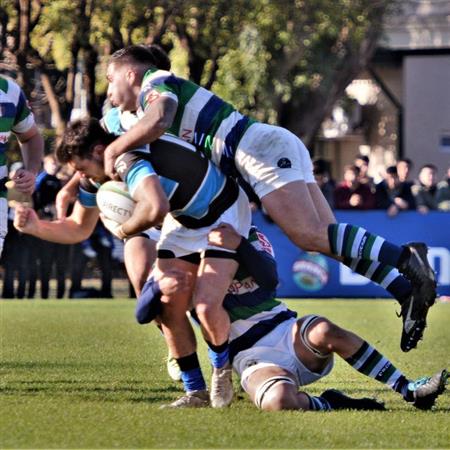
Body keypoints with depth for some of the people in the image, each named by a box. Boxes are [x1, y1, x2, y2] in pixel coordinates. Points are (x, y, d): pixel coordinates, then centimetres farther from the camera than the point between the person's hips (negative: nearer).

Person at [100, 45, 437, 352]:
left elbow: (159, 119, -22)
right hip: (281, 147, 9)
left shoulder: (154, 82, 2)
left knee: (310, 235, -22)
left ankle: (404, 258, -32)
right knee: (327, 237, -1)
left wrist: (115, 150, -9)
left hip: (262, 147, -9)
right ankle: (407, 289, -14)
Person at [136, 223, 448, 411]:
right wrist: (159, 286, -24)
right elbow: (143, 315, -1)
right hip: (252, 355, -3)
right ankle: (328, 405, -12)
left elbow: (270, 279, -10)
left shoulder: (250, 239, 12)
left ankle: (408, 390, -29)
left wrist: (240, 245, -30)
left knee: (323, 331, -35)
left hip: (287, 332, 3)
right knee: (279, 400, -40)